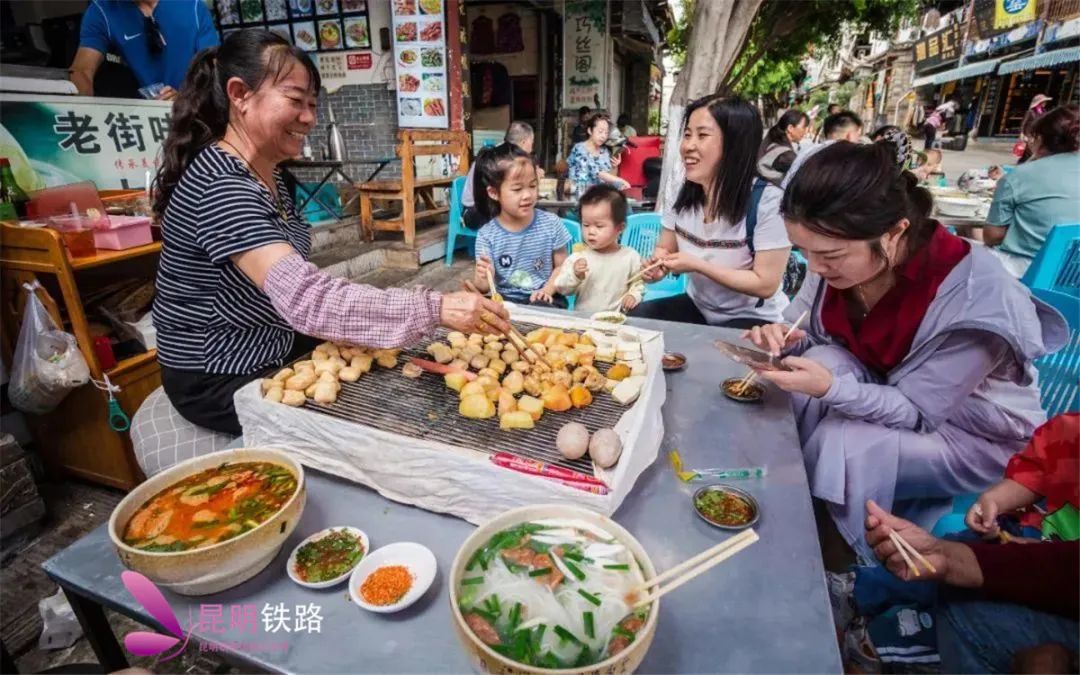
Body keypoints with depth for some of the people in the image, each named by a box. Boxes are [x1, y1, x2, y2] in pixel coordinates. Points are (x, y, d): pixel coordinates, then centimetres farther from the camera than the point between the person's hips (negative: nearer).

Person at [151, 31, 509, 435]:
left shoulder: (268, 176, 6)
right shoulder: (221, 186, -26)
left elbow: (291, 287, 5)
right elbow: (305, 299, -39)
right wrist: (435, 309, -41)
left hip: (274, 351, 8)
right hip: (220, 380, -8)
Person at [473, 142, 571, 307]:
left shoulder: (551, 223, -5)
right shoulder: (487, 235, -8)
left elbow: (561, 266, 4)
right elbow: (482, 287, -5)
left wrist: (547, 290, -13)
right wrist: (483, 278, -28)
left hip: (542, 300, 0)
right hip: (505, 300, 0)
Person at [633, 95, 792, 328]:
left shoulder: (768, 201, -23)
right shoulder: (683, 194, -4)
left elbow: (765, 284, -21)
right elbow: (665, 249, 8)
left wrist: (697, 265, -27)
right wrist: (657, 263, -17)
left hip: (752, 319, -5)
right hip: (698, 306, 5)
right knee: (633, 318, -15)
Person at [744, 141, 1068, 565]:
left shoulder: (973, 301, -33)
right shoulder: (841, 258, -17)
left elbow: (916, 413, -27)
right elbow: (804, 326, -3)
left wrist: (830, 388, -42)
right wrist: (783, 339, -26)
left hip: (977, 435, -5)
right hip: (884, 385, 5)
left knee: (838, 449, -29)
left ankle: (828, 568, 1)